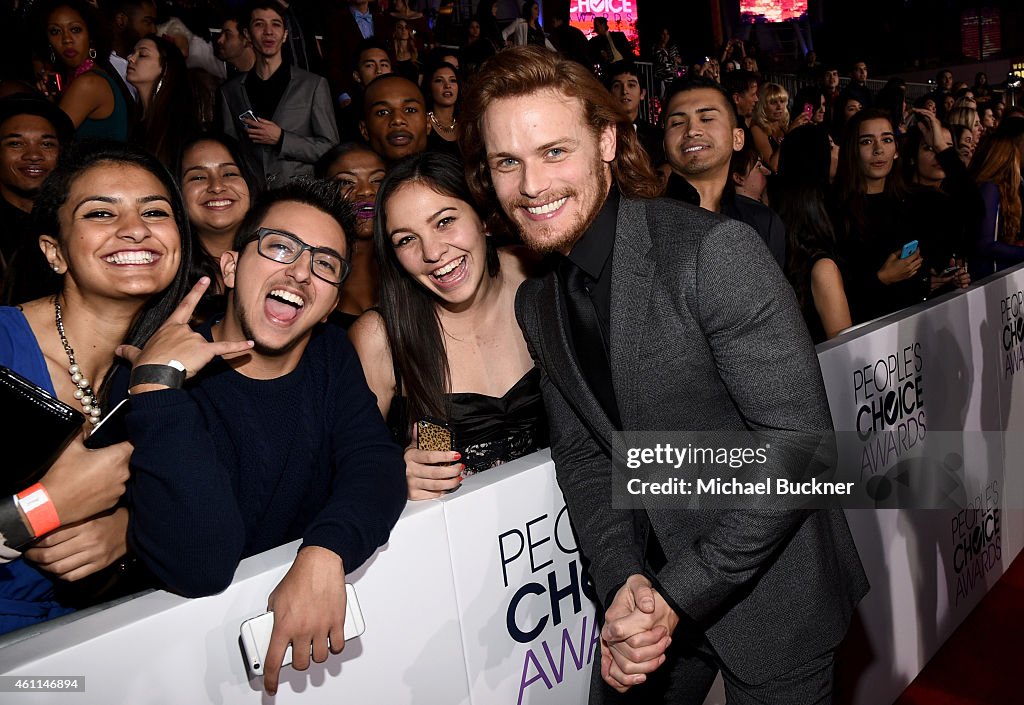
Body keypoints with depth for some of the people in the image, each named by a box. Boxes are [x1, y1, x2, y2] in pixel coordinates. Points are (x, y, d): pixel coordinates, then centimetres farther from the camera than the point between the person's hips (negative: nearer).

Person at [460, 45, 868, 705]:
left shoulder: (715, 251, -22)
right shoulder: (536, 304, 0)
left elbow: (799, 446, -23)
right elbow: (582, 454, 1)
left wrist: (680, 594, -22)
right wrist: (621, 584, -14)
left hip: (770, 590, -5)